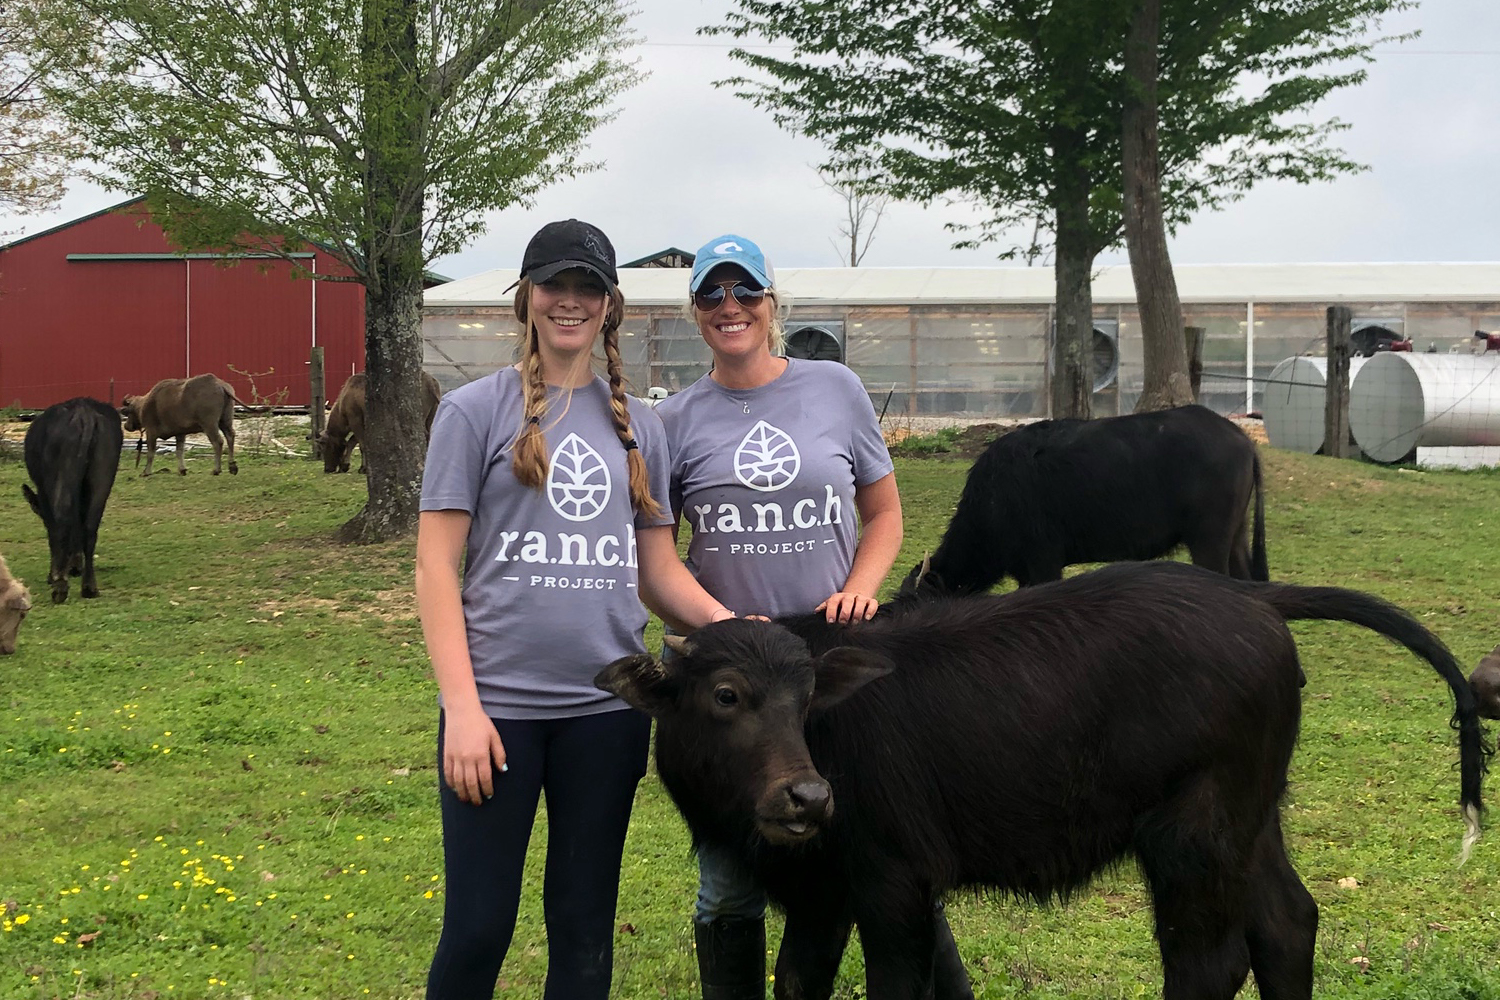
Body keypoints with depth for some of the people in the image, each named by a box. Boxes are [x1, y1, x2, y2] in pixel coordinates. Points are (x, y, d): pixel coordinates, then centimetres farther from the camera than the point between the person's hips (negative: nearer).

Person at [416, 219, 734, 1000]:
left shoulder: (637, 425, 10)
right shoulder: (476, 410, 0)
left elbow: (659, 569, 13)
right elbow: (436, 565, -4)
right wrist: (461, 707, -13)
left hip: (607, 707, 3)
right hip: (499, 704, -3)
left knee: (585, 927, 11)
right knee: (478, 927, 1)